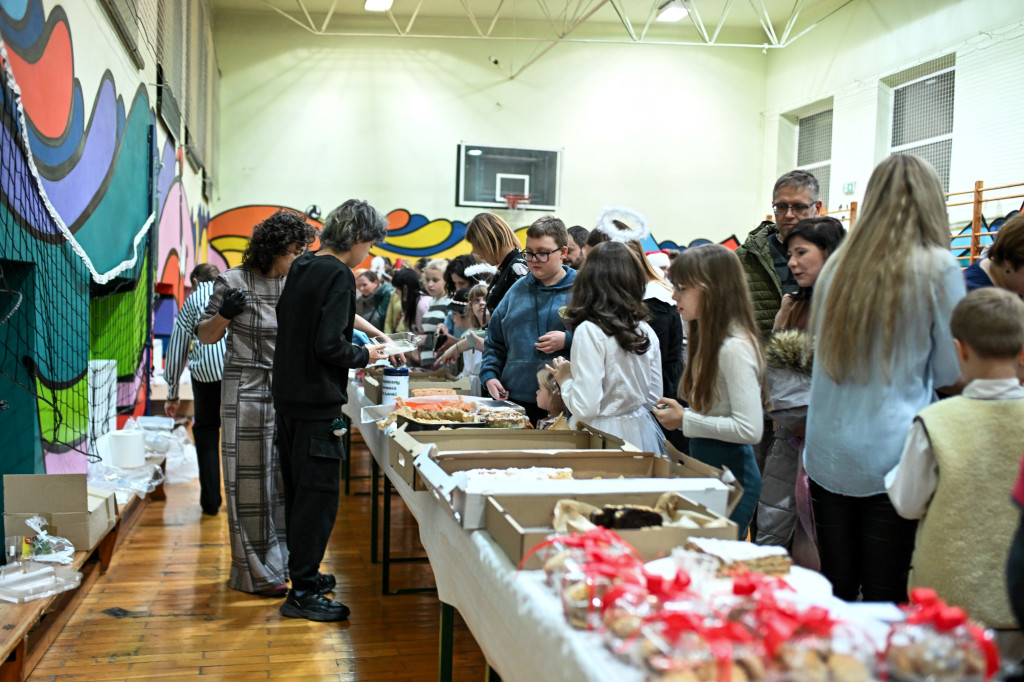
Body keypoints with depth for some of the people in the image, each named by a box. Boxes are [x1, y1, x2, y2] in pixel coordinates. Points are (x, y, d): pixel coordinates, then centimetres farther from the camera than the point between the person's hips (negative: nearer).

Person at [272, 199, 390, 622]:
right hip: (318, 402, -9)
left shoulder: (301, 267, 11)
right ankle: (302, 592, 2)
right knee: (318, 495, -3)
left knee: (298, 490, 17)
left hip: (288, 397, 9)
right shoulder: (338, 276, -15)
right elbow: (329, 345, -23)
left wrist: (358, 338, 18)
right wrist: (363, 356, -5)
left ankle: (302, 572, 29)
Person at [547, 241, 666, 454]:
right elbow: (654, 398, 11)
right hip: (642, 431, 6)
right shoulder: (646, 331, 2)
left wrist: (565, 380, -2)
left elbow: (585, 408, -19)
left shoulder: (589, 331, -17)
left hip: (607, 435, -6)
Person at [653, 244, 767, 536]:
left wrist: (685, 421, -18)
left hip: (730, 475, -9)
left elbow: (750, 429, -25)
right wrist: (679, 412, 2)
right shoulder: (709, 340, 10)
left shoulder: (735, 348, -19)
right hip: (707, 471, 9)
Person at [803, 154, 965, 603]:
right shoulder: (938, 268, -7)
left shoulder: (837, 265, 6)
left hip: (828, 454, 4)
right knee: (885, 601, 5)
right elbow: (952, 371, 1)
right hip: (892, 458, -4)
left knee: (834, 594, 14)